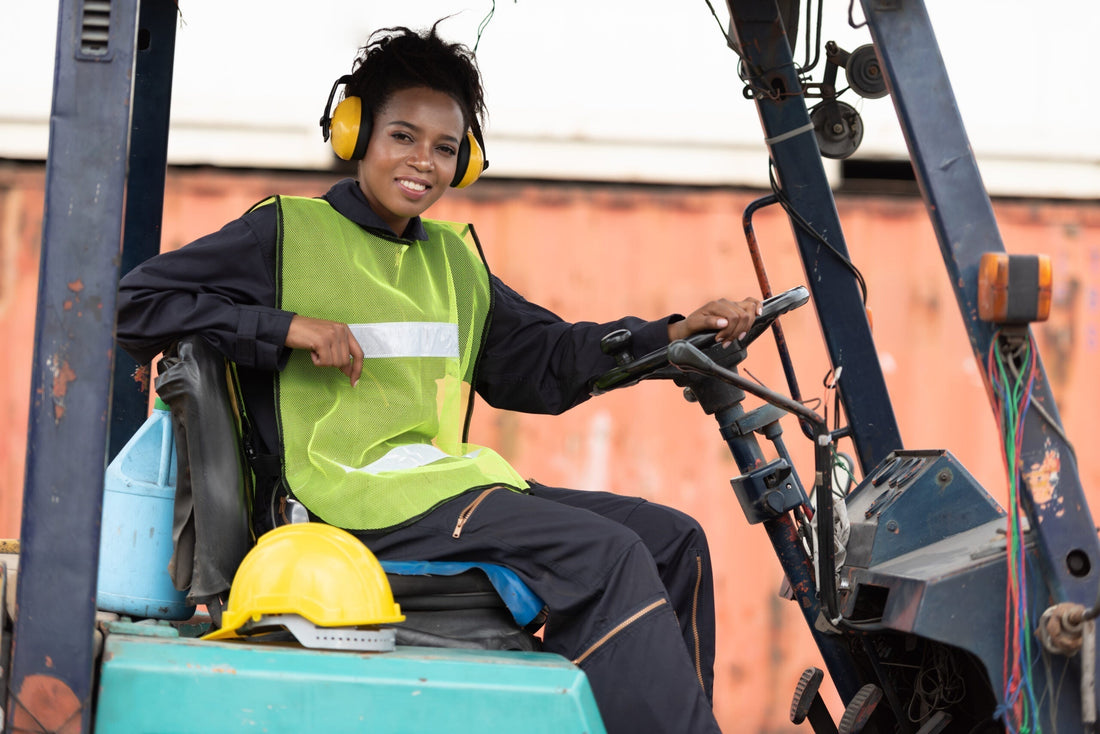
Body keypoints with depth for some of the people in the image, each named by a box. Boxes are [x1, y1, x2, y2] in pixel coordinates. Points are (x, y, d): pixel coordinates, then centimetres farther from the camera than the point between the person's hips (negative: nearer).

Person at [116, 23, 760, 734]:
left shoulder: (455, 258, 22)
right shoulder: (287, 232, 1)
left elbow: (540, 359, 22)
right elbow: (136, 302, -4)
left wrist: (673, 333, 9)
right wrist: (287, 326, -14)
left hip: (444, 482, 8)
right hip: (348, 497, -8)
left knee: (673, 539, 4)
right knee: (607, 556, -22)